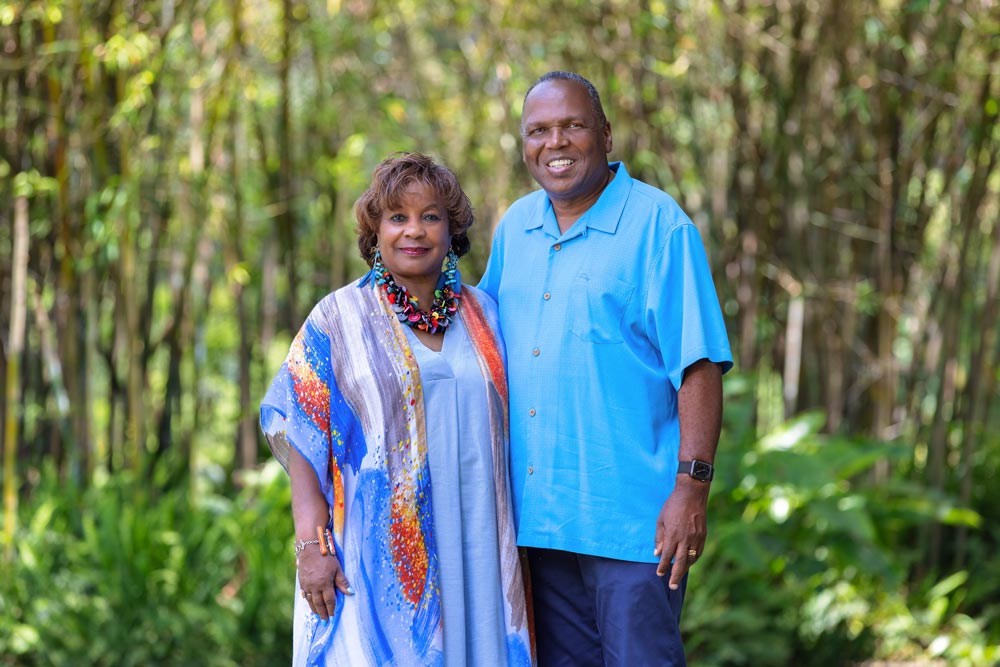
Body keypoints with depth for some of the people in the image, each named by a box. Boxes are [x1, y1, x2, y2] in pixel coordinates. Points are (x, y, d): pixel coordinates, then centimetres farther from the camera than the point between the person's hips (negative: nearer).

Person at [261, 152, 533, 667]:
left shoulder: (481, 314, 11)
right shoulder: (340, 318, 1)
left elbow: (507, 432, 14)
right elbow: (299, 435, -3)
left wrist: (512, 551, 8)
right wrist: (312, 544, -12)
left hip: (471, 561, 3)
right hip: (374, 561, -3)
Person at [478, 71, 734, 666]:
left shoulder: (658, 225, -7)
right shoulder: (515, 228, 12)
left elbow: (699, 365, -11)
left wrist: (692, 488, -18)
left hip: (632, 516, -6)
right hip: (541, 510, 6)